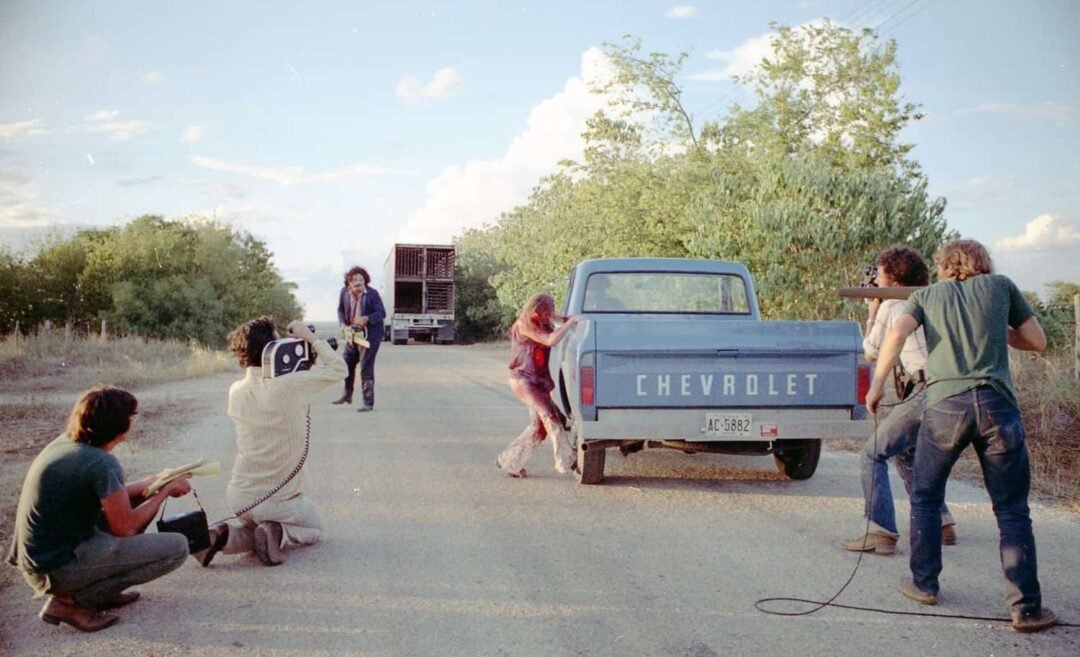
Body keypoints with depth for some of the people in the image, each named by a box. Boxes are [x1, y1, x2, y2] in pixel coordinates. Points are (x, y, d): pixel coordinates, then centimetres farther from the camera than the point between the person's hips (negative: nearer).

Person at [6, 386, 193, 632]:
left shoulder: (65, 443, 4)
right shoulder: (101, 463, -23)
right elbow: (126, 528, -14)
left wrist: (155, 482, 18)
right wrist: (165, 491, 0)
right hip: (58, 569, -9)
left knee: (134, 499, 20)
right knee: (176, 547, -14)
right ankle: (71, 601, -7)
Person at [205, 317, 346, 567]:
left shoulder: (236, 391, -4)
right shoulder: (289, 385, -23)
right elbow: (337, 369, -10)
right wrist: (310, 338, -2)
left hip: (239, 497, 5)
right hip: (278, 501, -5)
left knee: (253, 524, 34)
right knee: (313, 528, 24)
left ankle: (227, 535, 2)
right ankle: (278, 534, -7)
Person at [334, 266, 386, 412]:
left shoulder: (372, 294, -17)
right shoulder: (344, 292, -4)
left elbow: (382, 313, -16)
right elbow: (340, 309, 10)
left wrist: (366, 319, -31)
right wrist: (343, 324, -7)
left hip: (369, 335, -6)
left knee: (366, 369, -7)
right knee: (347, 364, 20)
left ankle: (368, 403, 2)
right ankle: (347, 395, 41)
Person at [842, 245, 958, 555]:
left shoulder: (891, 305, 1)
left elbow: (871, 353, 10)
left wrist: (872, 313, 22)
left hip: (927, 390, -8)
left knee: (874, 453, -2)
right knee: (906, 453, 25)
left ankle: (881, 533, -10)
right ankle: (940, 522, 25)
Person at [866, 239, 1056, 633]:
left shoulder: (928, 295, 15)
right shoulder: (1001, 286, 15)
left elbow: (897, 334, -3)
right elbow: (1037, 341, 17)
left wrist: (876, 385, 2)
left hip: (945, 404, 0)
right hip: (997, 404, 0)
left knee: (925, 498, 18)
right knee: (1012, 511, 6)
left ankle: (924, 584, 23)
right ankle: (1026, 608, 5)